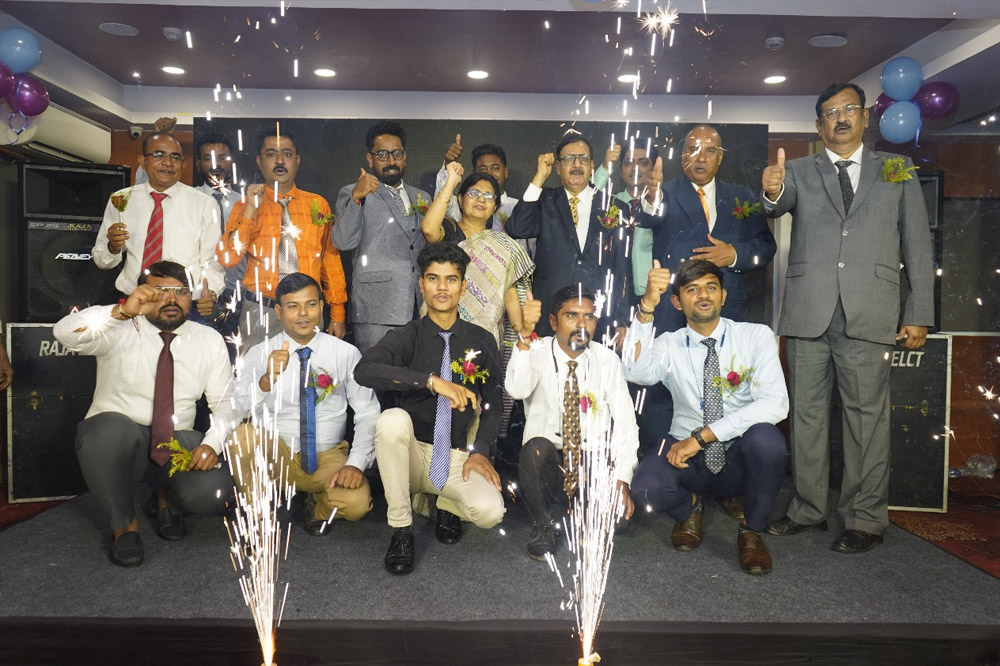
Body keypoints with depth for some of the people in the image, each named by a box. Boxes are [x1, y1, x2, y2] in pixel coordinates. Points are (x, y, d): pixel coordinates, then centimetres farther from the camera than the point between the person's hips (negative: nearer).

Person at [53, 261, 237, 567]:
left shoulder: (210, 340, 3)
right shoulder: (119, 332, -5)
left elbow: (225, 402, 2)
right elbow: (65, 332, -24)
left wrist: (212, 443, -16)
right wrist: (121, 311, -37)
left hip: (178, 444, 2)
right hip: (112, 439, -1)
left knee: (213, 492, -28)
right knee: (110, 427, -39)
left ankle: (166, 501, 14)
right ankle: (123, 524, -10)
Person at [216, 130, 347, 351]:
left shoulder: (319, 204, 6)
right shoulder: (245, 206, 4)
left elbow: (331, 259, 6)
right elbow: (227, 259, -8)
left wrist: (337, 314, 4)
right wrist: (250, 210, -14)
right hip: (261, 312, -1)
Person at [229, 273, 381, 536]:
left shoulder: (346, 353, -2)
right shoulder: (259, 354, -3)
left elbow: (368, 413, -4)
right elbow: (237, 409, -18)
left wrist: (356, 463, -19)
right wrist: (266, 380, -39)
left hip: (328, 457, 0)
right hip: (274, 456, 0)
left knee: (357, 502, -29)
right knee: (243, 434, -31)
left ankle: (318, 507, 10)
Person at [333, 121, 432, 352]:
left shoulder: (422, 198, 20)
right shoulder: (352, 194, 4)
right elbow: (343, 241, -13)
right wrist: (357, 197, -26)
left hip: (420, 308, 5)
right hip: (375, 310, -4)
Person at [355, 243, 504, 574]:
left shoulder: (481, 342, 3)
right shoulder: (406, 337, -5)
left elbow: (491, 404, 7)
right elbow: (364, 370, -25)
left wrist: (480, 451, -9)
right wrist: (432, 381, -33)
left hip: (456, 458, 1)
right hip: (412, 453, -1)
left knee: (489, 511, -28)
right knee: (392, 419, -34)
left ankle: (447, 504, 12)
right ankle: (401, 528, -16)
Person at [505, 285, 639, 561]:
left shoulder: (607, 360, 0)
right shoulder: (537, 352, -7)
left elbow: (625, 423, -4)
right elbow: (517, 390, -28)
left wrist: (622, 479, -16)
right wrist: (525, 335, -41)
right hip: (544, 462, -2)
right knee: (536, 447, -34)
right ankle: (542, 525, -8)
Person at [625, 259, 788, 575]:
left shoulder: (756, 336, -6)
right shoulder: (669, 345, -2)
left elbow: (775, 403, -21)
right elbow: (635, 371, -25)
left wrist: (702, 435, -25)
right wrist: (647, 307, -37)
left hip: (741, 458, 0)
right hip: (687, 457, 1)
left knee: (765, 437, -35)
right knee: (646, 488, -30)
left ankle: (751, 530, -4)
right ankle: (689, 507, 10)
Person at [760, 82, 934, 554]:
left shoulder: (897, 171, 13)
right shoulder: (800, 172, 13)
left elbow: (917, 246, 9)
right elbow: (778, 206, -8)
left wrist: (919, 315, 2)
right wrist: (772, 193, -33)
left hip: (868, 317, -1)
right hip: (808, 314, 1)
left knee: (867, 416, 1)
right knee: (807, 413, 8)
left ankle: (866, 519, 12)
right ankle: (808, 509, 20)